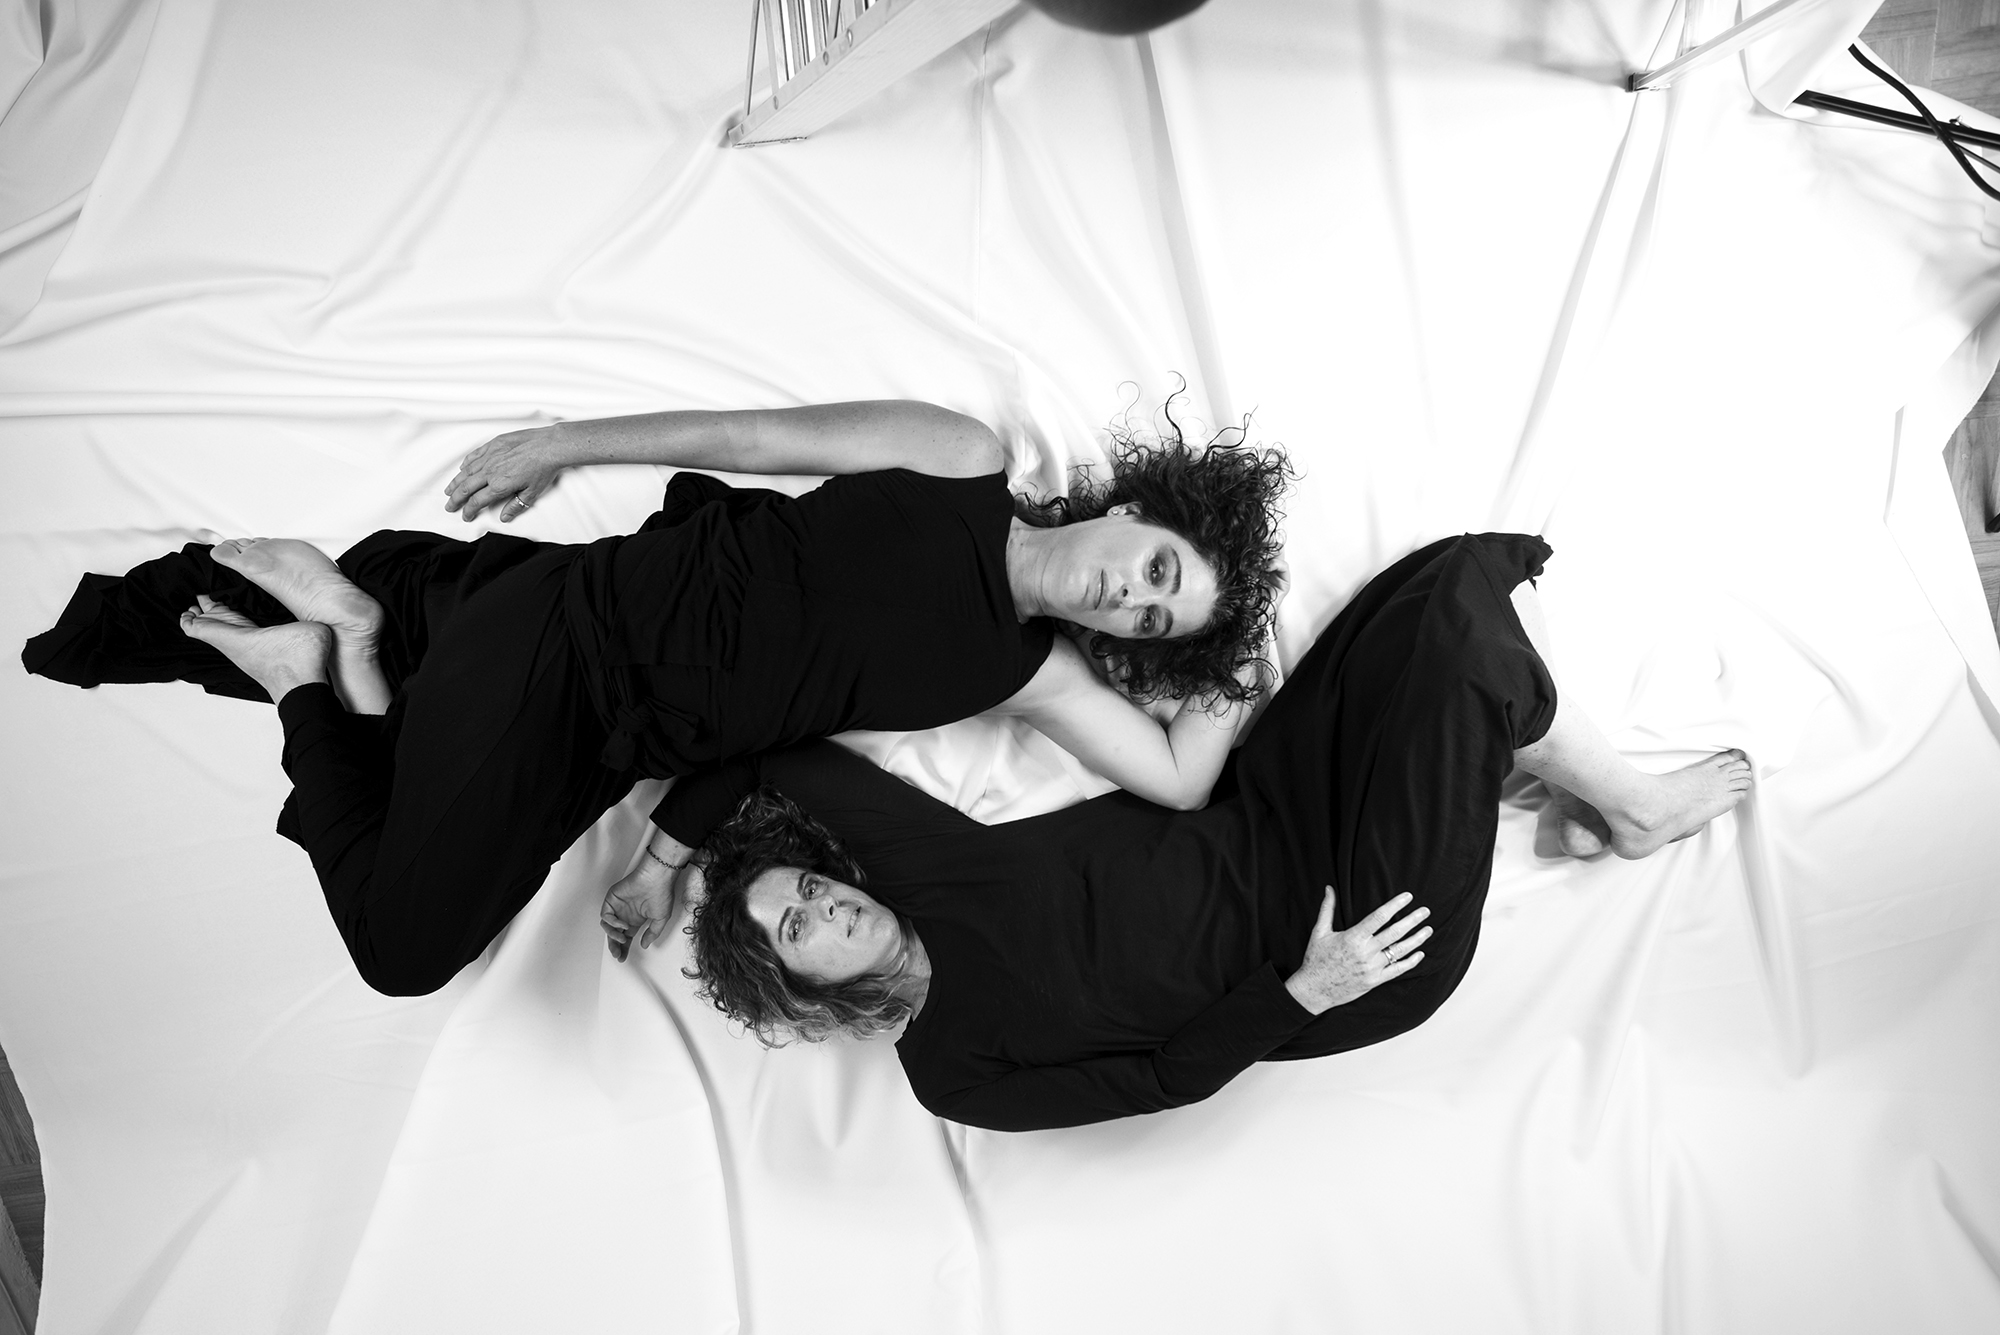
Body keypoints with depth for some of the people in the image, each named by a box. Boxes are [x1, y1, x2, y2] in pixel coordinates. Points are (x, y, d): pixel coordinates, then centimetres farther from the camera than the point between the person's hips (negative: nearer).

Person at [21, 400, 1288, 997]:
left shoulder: (1027, 672, 4)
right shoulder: (963, 463, -9)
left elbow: (1181, 776, -1)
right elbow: (754, 437, -7)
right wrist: (561, 443, -3)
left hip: (608, 744, 5)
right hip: (563, 630, -5)